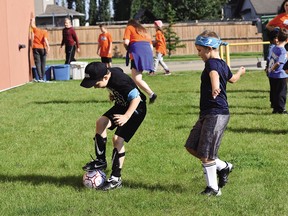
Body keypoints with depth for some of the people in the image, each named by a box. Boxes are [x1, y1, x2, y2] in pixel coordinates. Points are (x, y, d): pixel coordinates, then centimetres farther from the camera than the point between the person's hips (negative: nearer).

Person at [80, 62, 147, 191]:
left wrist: (126, 117, -44)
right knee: (101, 123, -8)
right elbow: (118, 70, 14)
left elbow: (136, 98, -35)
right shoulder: (108, 73, -10)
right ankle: (101, 161, 6)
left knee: (118, 138, -15)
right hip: (122, 105, 9)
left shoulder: (119, 81, -34)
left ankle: (116, 178, -4)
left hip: (135, 108, -9)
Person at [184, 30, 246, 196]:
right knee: (192, 147, 12)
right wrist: (240, 72, 59)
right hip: (207, 114, 10)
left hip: (216, 114, -10)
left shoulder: (212, 63, -15)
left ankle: (213, 188, 6)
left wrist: (215, 87, -62)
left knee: (206, 155, -5)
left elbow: (214, 73, -40)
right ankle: (223, 166, 23)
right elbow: (232, 79, 35)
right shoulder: (223, 64, 14)